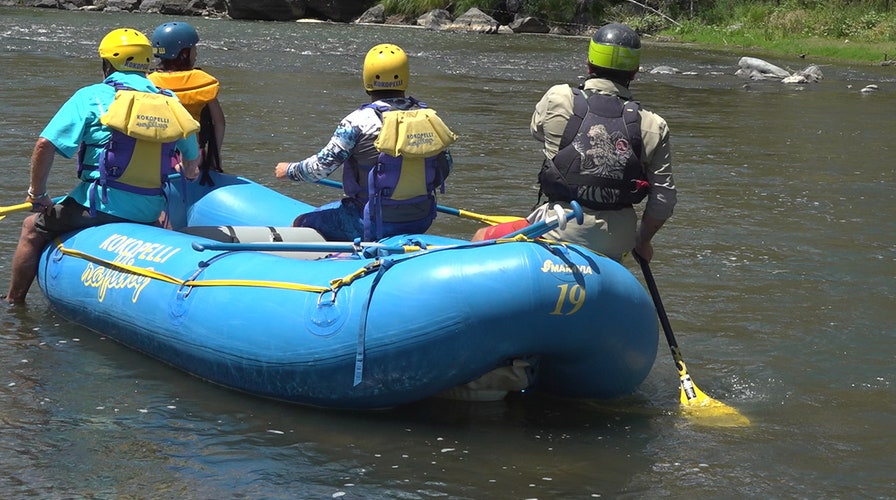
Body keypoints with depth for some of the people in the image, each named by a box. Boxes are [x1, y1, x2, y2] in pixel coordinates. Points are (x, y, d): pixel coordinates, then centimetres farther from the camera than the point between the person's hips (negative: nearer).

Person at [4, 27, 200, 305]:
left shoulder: (92, 96, -4)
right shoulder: (171, 103, 6)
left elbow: (46, 144, -10)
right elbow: (192, 162, 12)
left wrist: (37, 193, 1)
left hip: (101, 205, -4)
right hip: (150, 214, 4)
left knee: (33, 229, 18)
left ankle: (13, 303, 23)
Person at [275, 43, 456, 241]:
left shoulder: (361, 120, -14)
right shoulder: (429, 117, 0)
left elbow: (321, 166, -12)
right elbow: (446, 167, 10)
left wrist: (290, 170, 8)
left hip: (374, 225, -6)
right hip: (422, 222, 6)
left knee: (301, 225, 11)